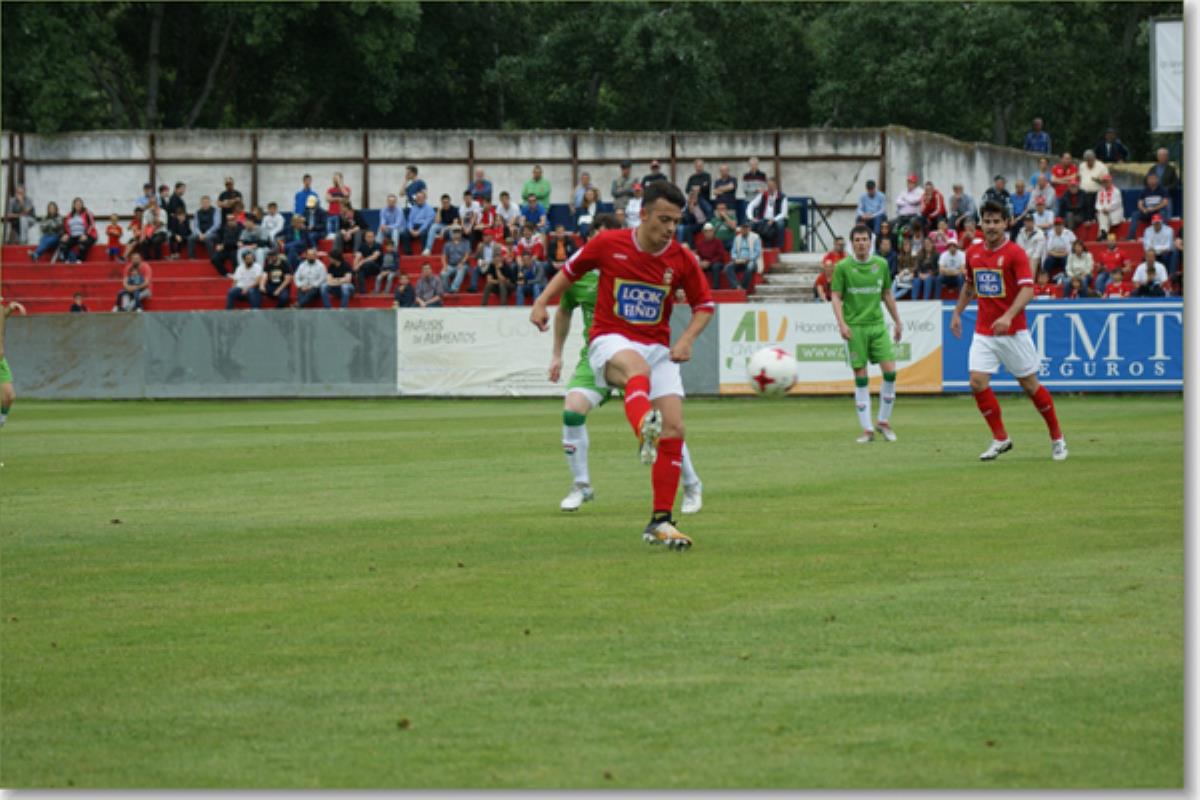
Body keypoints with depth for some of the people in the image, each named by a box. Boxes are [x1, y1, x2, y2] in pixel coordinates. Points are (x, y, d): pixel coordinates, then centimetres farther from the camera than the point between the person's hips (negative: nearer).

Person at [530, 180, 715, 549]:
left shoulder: (682, 259, 1)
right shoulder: (608, 244, -4)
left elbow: (704, 304, 12)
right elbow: (570, 271, 12)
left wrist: (687, 339, -4)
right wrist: (542, 302, 0)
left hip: (658, 348, 4)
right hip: (610, 341, -4)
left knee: (674, 431, -10)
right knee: (637, 368, -41)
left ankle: (660, 522, 0)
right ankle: (644, 430, -76)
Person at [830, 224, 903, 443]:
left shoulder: (881, 265, 8)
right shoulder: (843, 267, -1)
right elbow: (836, 297, -1)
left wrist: (897, 322, 18)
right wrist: (841, 323, -14)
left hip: (877, 324, 3)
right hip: (855, 326, -3)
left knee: (890, 371, -8)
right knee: (861, 378, -2)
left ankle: (884, 421, 9)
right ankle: (867, 429, 2)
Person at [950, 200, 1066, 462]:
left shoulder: (1015, 253, -11)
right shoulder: (973, 252, 6)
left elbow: (1027, 290, -20)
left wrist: (1008, 316, -33)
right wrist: (957, 312, 17)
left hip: (1013, 330, -5)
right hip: (983, 331, 5)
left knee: (1030, 385, 2)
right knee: (978, 382, -10)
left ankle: (1057, 438, 20)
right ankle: (1000, 439, 3)